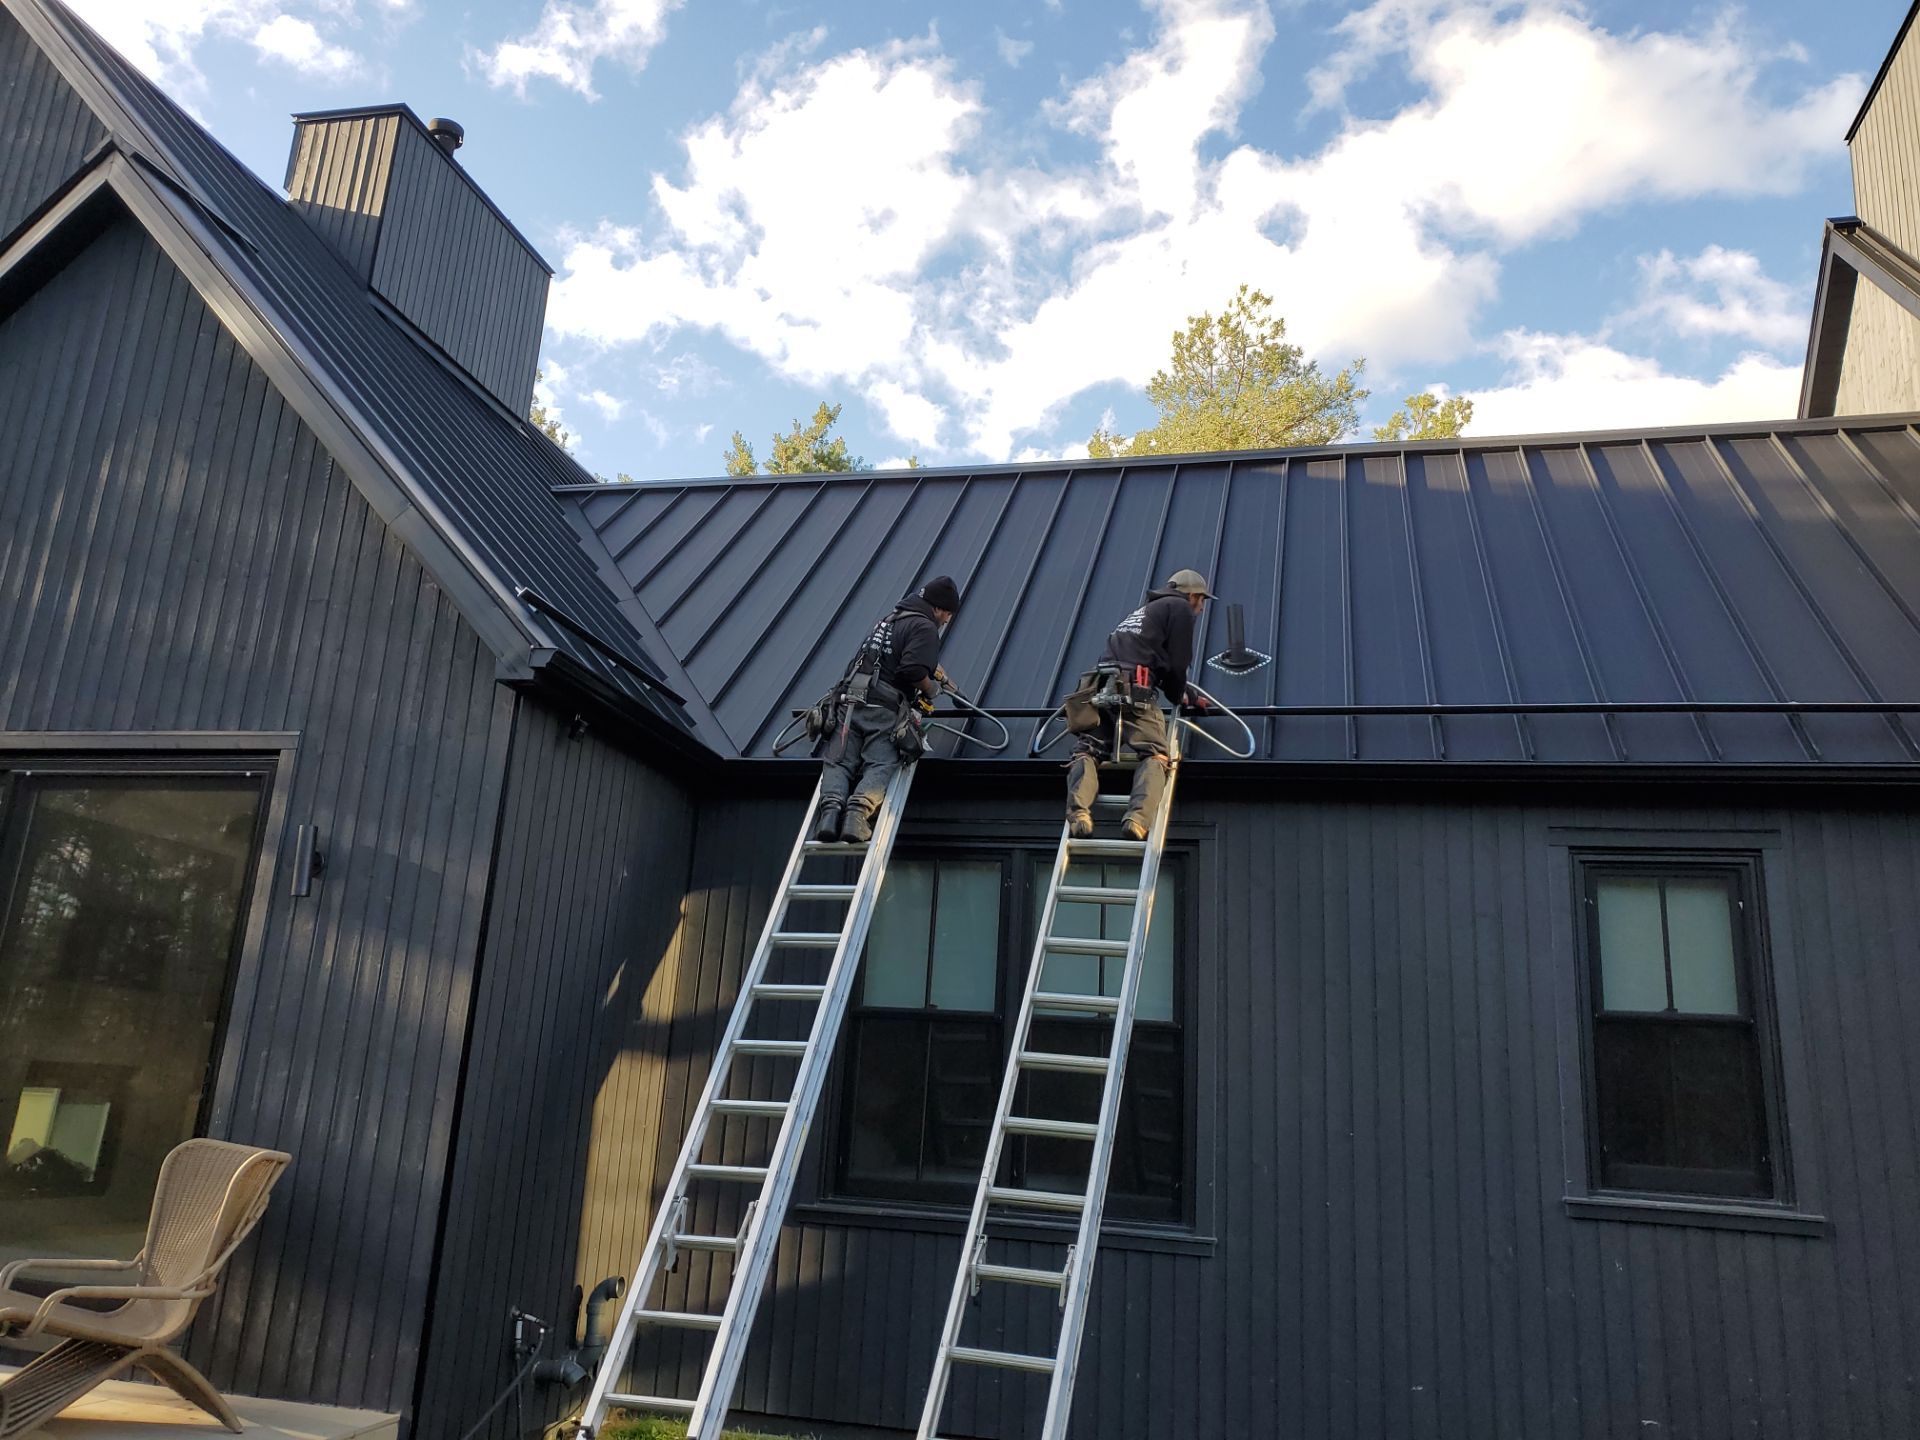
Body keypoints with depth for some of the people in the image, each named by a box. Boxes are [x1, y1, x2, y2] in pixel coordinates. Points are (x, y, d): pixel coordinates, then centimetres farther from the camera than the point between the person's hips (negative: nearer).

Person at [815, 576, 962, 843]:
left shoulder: (891, 619, 31)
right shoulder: (924, 627, 3)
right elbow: (913, 670, -13)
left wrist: (936, 673, 54)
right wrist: (930, 689, 6)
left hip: (849, 702, 6)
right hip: (882, 710, -6)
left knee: (839, 764, -2)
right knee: (880, 767, -12)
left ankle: (831, 806, -27)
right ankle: (858, 811, -36)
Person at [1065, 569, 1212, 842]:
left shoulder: (1147, 608, 37)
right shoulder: (1179, 607, 12)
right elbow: (1177, 664, 3)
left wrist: (1193, 696, 51)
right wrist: (1178, 697, 22)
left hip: (1100, 687, 7)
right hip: (1133, 689, -7)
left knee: (1087, 753, 4)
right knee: (1155, 757, -5)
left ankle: (1078, 812, -23)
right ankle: (1138, 818, -29)